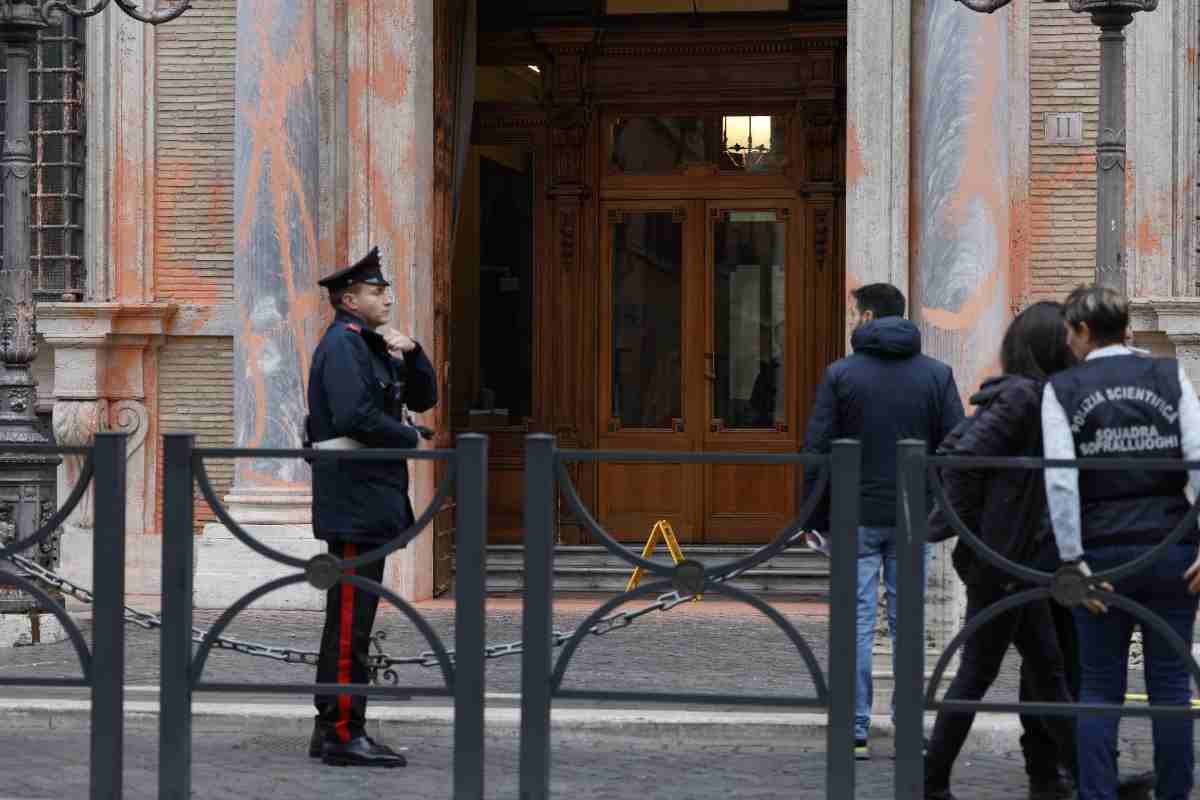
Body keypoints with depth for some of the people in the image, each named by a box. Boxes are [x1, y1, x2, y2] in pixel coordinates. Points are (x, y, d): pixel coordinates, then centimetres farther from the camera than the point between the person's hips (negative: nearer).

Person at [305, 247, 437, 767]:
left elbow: (424, 397, 19)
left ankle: (331, 730, 17)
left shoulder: (371, 346, 19)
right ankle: (343, 734, -8)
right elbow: (355, 416, -23)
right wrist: (411, 440, -9)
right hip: (354, 501, -10)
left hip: (371, 501, 10)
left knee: (350, 619, 12)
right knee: (350, 620, -9)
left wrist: (410, 353, 2)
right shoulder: (341, 344, -11)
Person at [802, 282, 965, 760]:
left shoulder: (841, 375, -4)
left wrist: (817, 517, 3)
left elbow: (817, 449, -5)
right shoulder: (937, 374, 4)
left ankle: (855, 733, -2)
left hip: (856, 518, -2)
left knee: (856, 621, 1)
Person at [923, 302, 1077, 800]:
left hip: (1019, 557, 10)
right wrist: (970, 527, -15)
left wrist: (964, 522, 14)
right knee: (978, 671, -1)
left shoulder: (1019, 394, 10)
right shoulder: (1022, 398, -18)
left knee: (1044, 664, 15)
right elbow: (961, 458, -25)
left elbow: (952, 447, 15)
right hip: (998, 558, -10)